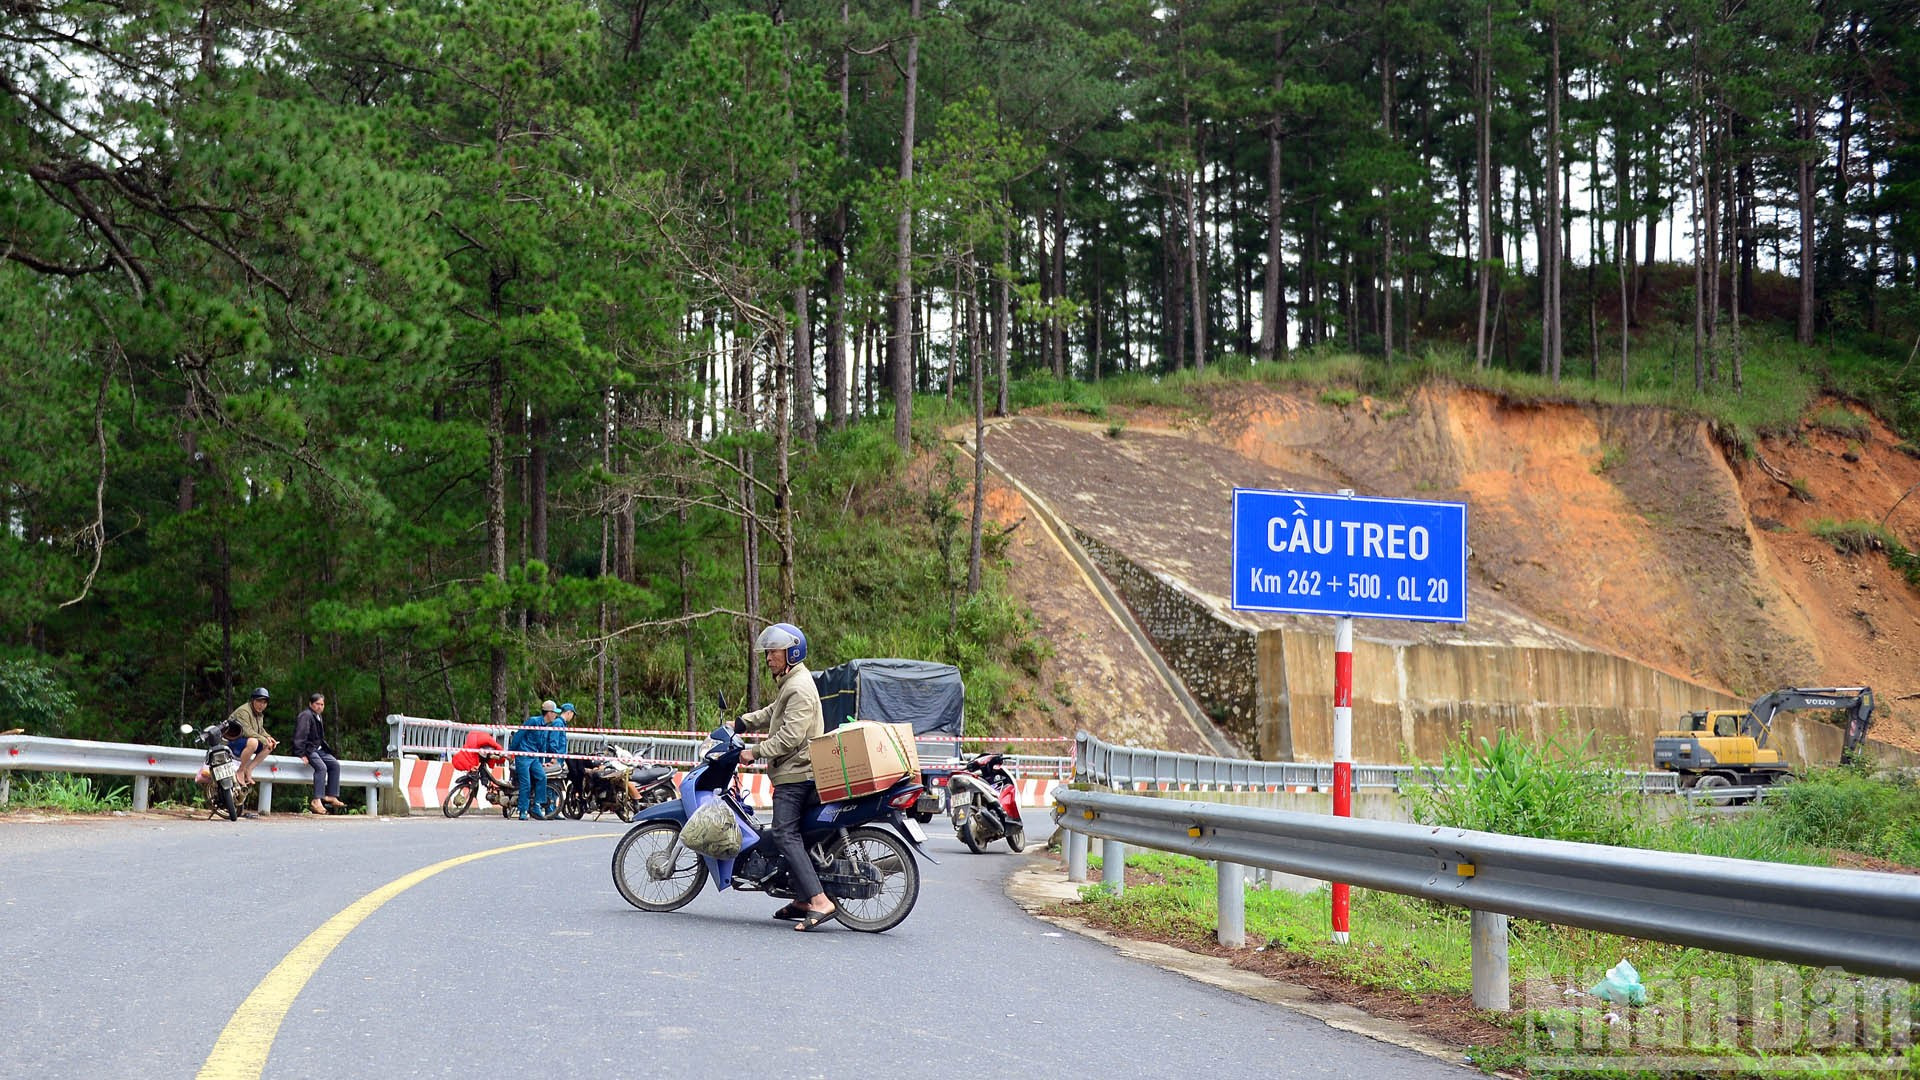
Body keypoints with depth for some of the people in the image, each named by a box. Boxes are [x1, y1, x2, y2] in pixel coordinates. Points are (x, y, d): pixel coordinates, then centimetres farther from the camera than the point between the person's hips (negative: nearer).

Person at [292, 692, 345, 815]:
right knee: (321, 767, -30)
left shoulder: (319, 717, 21)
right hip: (308, 750, -9)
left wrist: (328, 750, 15)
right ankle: (317, 800, -36)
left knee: (335, 764, -9)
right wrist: (301, 754, -25)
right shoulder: (306, 715, -9)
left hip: (318, 749, 9)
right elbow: (300, 736, -19)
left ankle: (331, 796, -9)